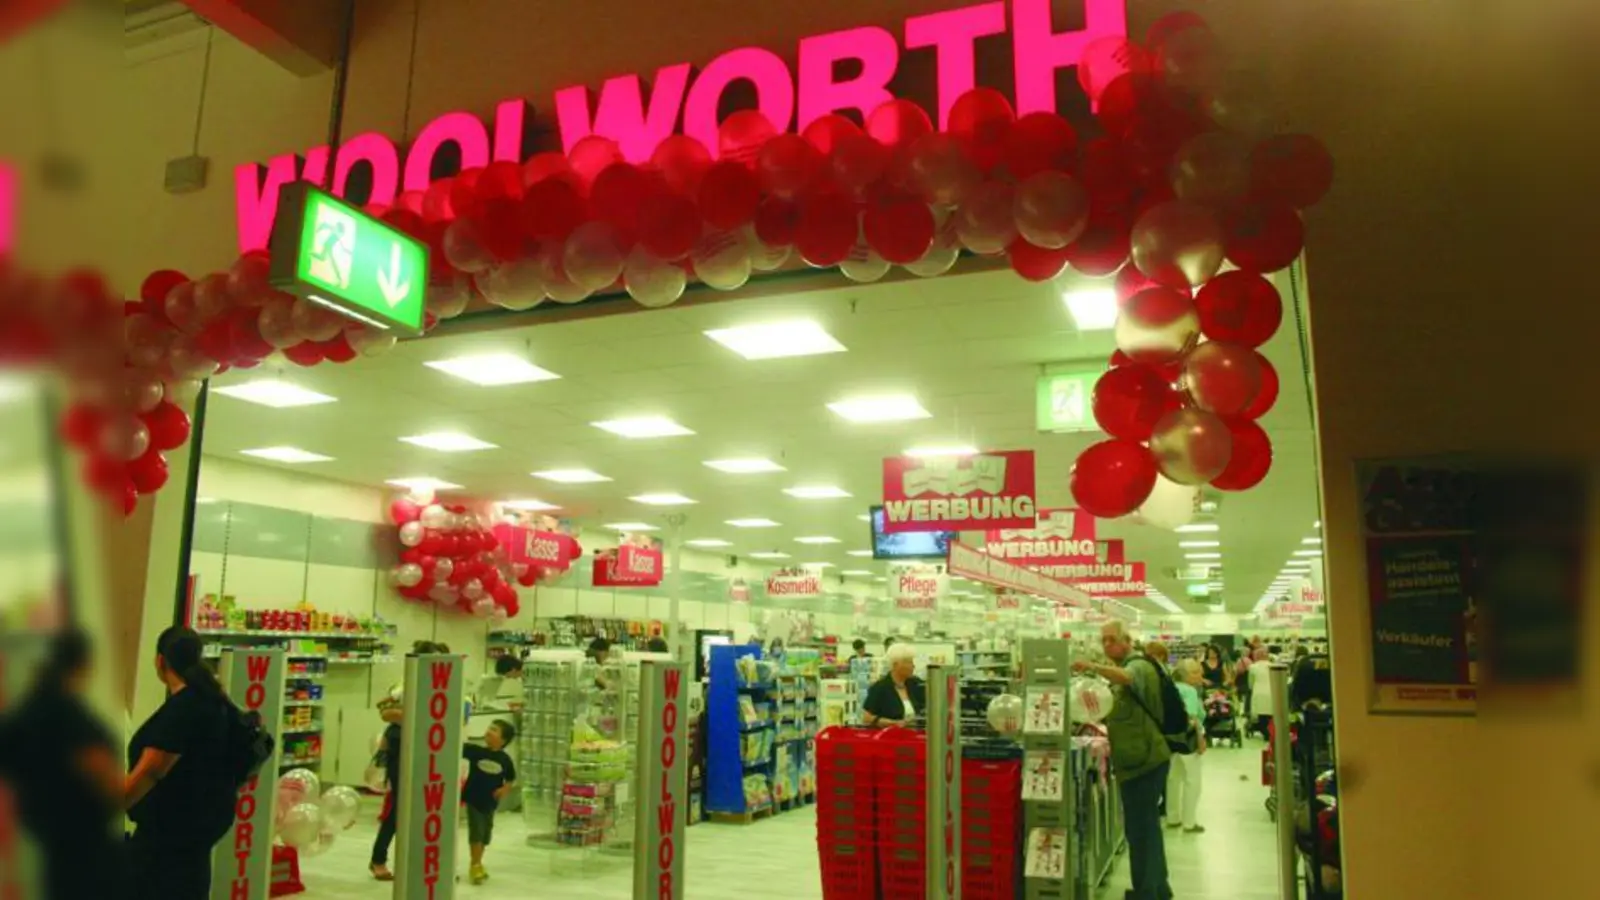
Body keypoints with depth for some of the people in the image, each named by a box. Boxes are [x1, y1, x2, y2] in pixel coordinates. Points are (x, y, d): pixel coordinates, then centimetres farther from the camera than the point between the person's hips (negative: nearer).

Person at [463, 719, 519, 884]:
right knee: (476, 832, -4)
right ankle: (475, 865, 13)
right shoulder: (475, 751, -9)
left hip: (490, 802, 3)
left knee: (485, 835, 14)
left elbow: (511, 779, 8)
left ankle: (478, 864, 33)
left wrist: (505, 789, -10)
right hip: (473, 799, -2)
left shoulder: (505, 759, -5)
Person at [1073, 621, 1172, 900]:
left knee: (1139, 828, -6)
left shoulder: (1139, 666, -13)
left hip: (1143, 759, -10)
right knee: (1147, 825, 18)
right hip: (1139, 758, 10)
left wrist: (1093, 667, -52)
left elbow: (1127, 678, -39)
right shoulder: (1121, 669, 19)